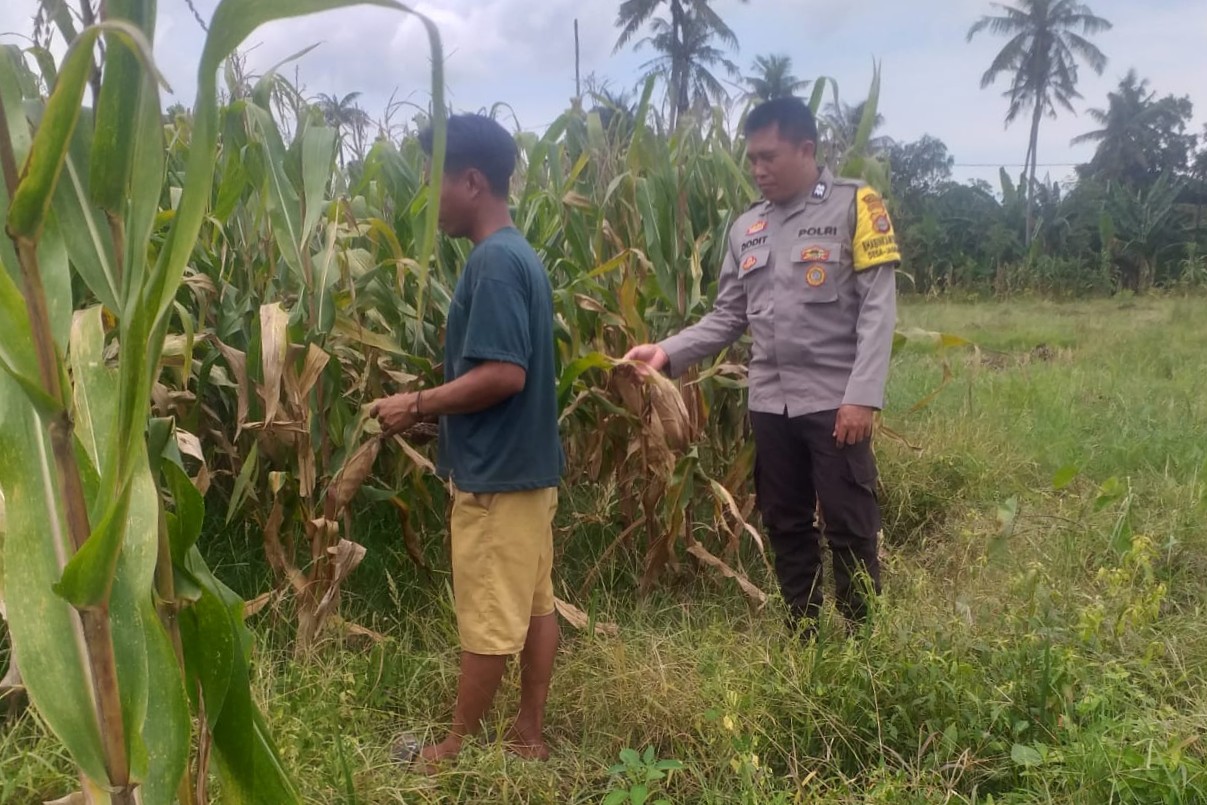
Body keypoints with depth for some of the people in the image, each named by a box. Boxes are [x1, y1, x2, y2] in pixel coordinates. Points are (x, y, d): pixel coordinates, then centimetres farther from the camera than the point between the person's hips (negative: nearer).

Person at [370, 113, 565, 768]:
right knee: (534, 605, 15)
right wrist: (433, 402, 14)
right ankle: (528, 734, 28)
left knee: (488, 620, 4)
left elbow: (504, 375, -26)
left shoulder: (493, 261, -19)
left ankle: (457, 747, 20)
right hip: (529, 462, 10)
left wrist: (418, 405, -15)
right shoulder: (519, 254, 11)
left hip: (497, 471, -10)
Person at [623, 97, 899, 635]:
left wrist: (862, 395, -18)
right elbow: (727, 317, 9)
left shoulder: (854, 206, -4)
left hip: (835, 401, -5)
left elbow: (878, 308, -10)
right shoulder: (746, 228, 11)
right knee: (786, 526, 14)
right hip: (770, 403, 5)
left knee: (850, 529, 3)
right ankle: (802, 638, 28)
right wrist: (668, 352, -6)